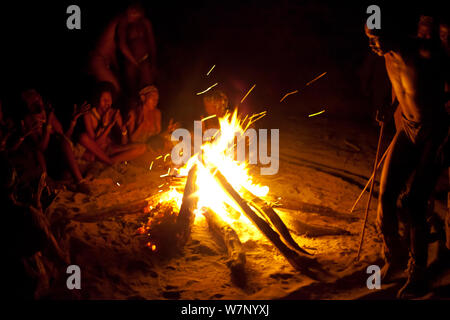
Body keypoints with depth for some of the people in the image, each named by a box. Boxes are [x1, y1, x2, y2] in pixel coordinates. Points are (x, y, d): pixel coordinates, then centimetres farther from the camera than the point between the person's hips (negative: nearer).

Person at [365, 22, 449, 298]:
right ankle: (393, 259, 25)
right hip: (407, 128, 7)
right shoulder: (390, 58, -2)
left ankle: (418, 277, 10)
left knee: (415, 203, -7)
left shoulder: (426, 60, -27)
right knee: (386, 195, 1)